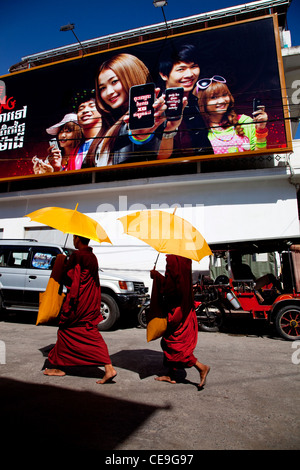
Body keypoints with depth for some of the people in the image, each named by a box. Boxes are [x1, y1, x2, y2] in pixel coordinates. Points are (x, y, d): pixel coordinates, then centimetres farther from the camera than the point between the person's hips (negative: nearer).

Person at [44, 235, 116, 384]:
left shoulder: (76, 255, -14)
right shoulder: (92, 256, 11)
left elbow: (65, 275, -12)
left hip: (78, 300, -7)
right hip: (91, 300, 8)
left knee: (66, 330, 11)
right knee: (90, 333, 8)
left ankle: (59, 367, 26)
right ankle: (108, 368, 1)